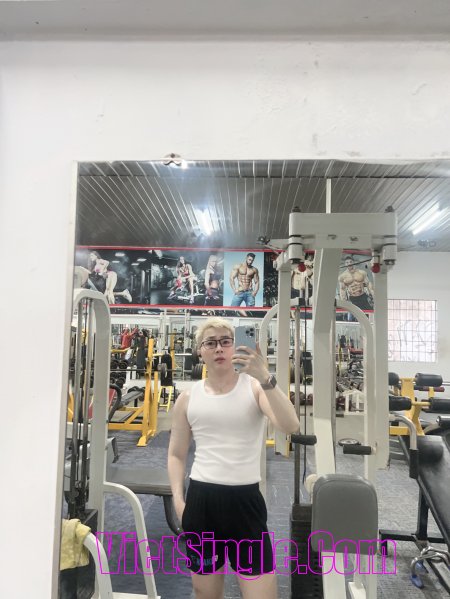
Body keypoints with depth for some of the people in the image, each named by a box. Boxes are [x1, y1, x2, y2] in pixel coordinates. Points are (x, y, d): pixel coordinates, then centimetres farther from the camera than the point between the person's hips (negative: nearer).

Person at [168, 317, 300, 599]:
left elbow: (291, 426, -22)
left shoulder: (254, 386, -5)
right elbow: (177, 454, 11)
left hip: (245, 497, -2)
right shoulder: (188, 398, 3)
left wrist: (265, 378, -30)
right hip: (201, 498, 3)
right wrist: (178, 498, -1)